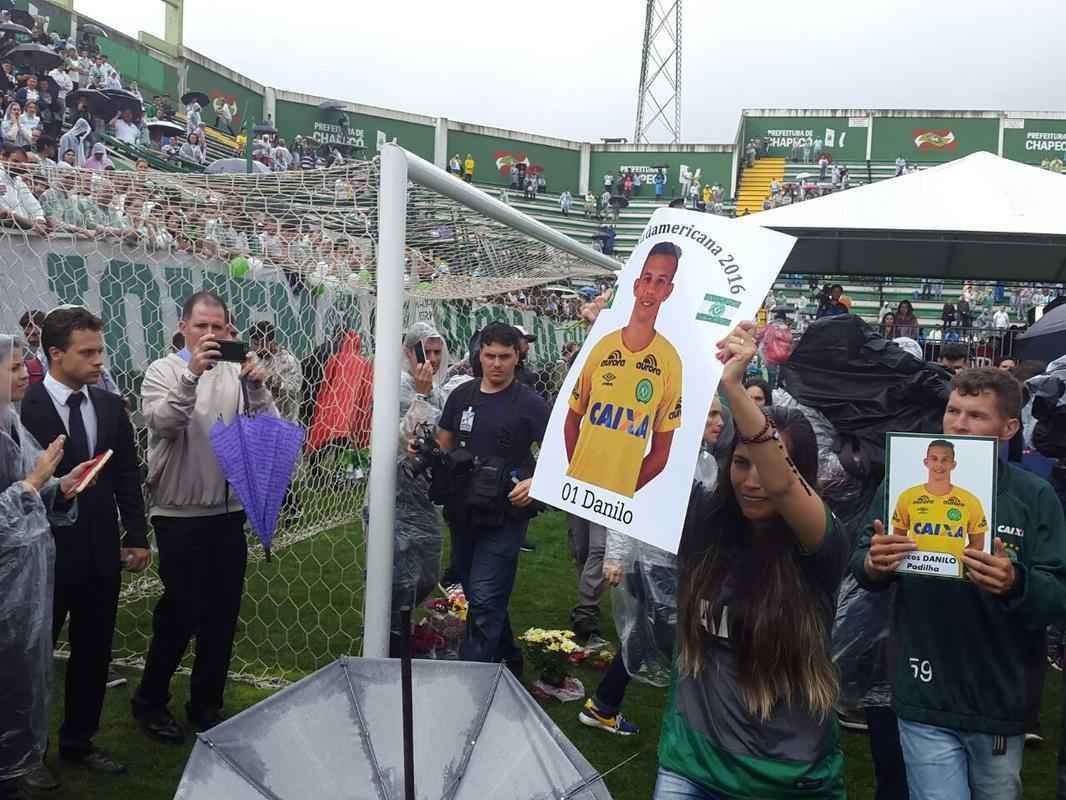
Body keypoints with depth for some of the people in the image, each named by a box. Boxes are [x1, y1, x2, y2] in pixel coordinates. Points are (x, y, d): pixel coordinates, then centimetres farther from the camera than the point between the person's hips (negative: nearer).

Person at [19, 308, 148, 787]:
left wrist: (136, 536, 5)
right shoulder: (23, 408, -14)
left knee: (94, 653, 15)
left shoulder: (111, 406, 5)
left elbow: (128, 476, 8)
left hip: (101, 553, 5)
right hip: (45, 554, -5)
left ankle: (78, 742, 34)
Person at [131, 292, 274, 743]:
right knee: (181, 612, 2)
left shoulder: (237, 373, 4)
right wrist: (192, 373, -33)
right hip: (179, 514, -4)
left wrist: (257, 387, -21)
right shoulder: (164, 371, -5)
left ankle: (206, 704, 27)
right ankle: (150, 701, 24)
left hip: (228, 511, 4)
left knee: (223, 613, 11)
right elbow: (161, 421, -23)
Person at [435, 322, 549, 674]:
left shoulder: (529, 403, -8)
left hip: (504, 516, -6)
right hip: (463, 513, 6)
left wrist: (536, 482, -27)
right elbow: (442, 446, 16)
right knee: (477, 596, 18)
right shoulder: (462, 395, 7)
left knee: (485, 602, -10)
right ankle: (509, 661, 37)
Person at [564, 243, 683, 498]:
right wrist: (575, 473, 1)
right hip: (577, 485, 1)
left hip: (620, 495, -1)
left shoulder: (671, 361, -7)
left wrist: (624, 490, -3)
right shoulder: (602, 347, -2)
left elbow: (661, 453, 0)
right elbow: (572, 419, 8)